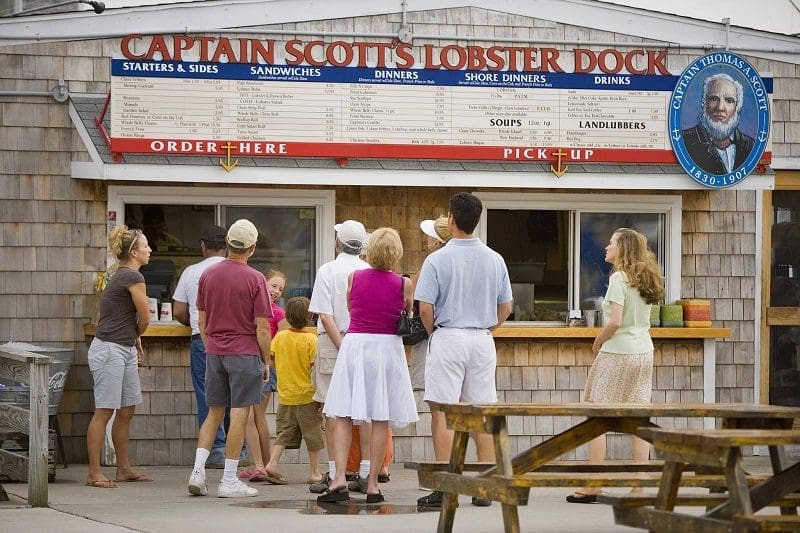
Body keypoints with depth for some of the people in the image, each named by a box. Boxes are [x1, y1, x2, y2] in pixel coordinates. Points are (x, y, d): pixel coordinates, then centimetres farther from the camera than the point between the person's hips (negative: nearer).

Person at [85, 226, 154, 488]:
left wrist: (136, 345, 12)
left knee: (127, 410, 13)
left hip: (125, 350, 10)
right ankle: (94, 473, -5)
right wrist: (134, 337, 13)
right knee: (104, 412, -7)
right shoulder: (133, 277, -13)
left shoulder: (122, 275, 17)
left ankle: (124, 469, 21)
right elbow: (145, 319, -7)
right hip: (109, 350, -10)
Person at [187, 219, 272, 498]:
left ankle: (198, 470, 2)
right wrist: (265, 360, 1)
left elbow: (202, 321, 10)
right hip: (244, 354, -5)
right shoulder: (255, 279, -10)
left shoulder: (207, 275, 4)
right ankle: (229, 481, 0)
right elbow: (262, 328, -10)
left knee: (214, 412, 14)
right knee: (239, 415, 0)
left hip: (214, 352, 5)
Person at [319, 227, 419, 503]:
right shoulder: (403, 285, -4)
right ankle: (372, 483, 4)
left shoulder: (354, 278, -1)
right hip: (387, 347, -1)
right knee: (381, 419, 5)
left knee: (343, 415, 4)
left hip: (354, 344, 1)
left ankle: (339, 478, -10)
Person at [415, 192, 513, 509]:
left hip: (448, 338, -4)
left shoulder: (438, 260, -10)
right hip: (483, 340, 4)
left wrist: (434, 334, 7)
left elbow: (425, 308, -10)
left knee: (442, 412, -2)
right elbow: (506, 306, 9)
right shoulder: (494, 260, 4)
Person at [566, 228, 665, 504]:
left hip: (617, 355, -8)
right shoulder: (645, 280, 11)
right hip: (644, 353, 8)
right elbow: (641, 319, 12)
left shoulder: (618, 278, -13)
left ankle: (592, 487, -3)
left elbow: (615, 321, -20)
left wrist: (598, 342, -4)